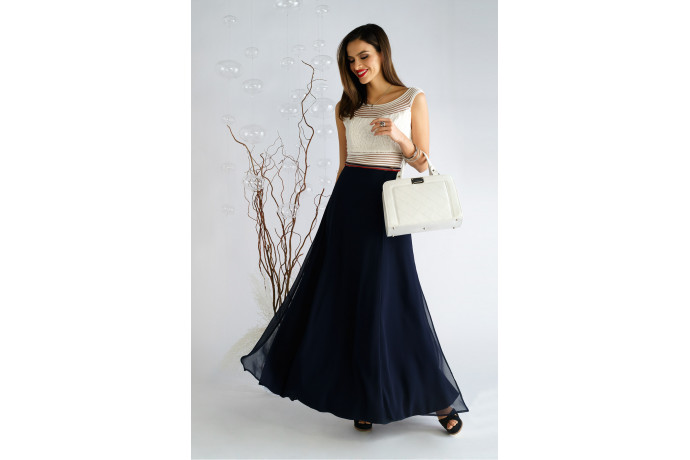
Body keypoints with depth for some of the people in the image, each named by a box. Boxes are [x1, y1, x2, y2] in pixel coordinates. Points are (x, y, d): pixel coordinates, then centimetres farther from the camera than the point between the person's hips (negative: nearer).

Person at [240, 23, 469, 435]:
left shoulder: (413, 99, 3)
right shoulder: (346, 107, 12)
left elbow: (423, 164, 2)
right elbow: (343, 164, 15)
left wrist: (399, 137, -15)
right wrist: (334, 209, 14)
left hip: (386, 204, -4)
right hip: (346, 202, 4)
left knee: (391, 300, -5)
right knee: (344, 296, 6)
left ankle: (440, 399, 12)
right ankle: (364, 398, 24)